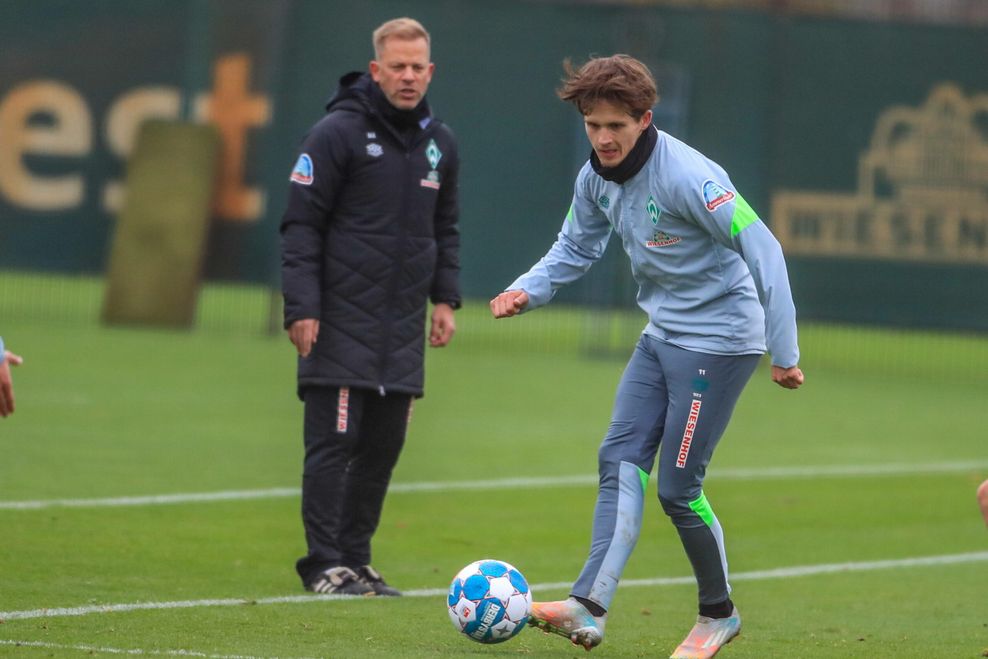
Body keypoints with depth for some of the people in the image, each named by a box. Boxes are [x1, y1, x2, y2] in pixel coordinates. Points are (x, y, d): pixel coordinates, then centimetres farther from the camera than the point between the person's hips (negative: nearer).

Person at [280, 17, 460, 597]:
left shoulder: (440, 144, 13)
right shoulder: (338, 133, -6)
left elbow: (445, 229, 23)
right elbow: (302, 223, -8)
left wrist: (445, 298, 11)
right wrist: (301, 307, -14)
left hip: (404, 331, 6)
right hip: (340, 325, -6)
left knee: (383, 447, 6)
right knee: (333, 443, -7)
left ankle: (355, 561, 14)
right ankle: (324, 566, -3)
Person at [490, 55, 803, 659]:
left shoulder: (687, 176, -24)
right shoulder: (596, 177, 2)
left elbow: (762, 250, -25)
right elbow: (576, 250, 17)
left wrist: (784, 352, -26)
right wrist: (525, 292, -4)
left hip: (719, 341, -8)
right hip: (662, 336, 8)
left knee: (678, 485, -6)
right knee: (621, 460, -6)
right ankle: (589, 609, -16)